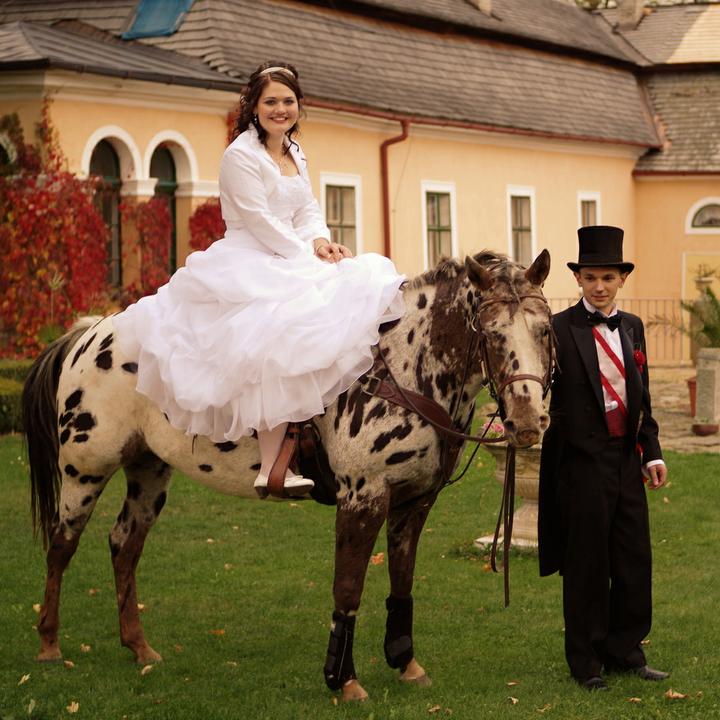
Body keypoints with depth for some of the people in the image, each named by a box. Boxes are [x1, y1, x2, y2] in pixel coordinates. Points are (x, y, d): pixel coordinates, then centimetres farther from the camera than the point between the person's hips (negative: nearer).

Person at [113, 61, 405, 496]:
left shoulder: (295, 154, 18)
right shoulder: (242, 156, -8)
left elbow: (307, 212, 13)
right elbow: (261, 222, -14)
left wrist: (321, 242, -8)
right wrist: (308, 256, -15)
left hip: (291, 262, 9)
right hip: (248, 265, -9)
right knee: (281, 334, -29)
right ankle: (272, 468, -31)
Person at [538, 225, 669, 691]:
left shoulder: (633, 328, 10)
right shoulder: (559, 329, -7)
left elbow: (642, 398, 14)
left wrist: (652, 452, 9)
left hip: (627, 457, 5)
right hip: (583, 458, -5)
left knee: (634, 559, 9)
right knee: (587, 562, 4)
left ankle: (625, 651, 22)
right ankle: (586, 661, 15)